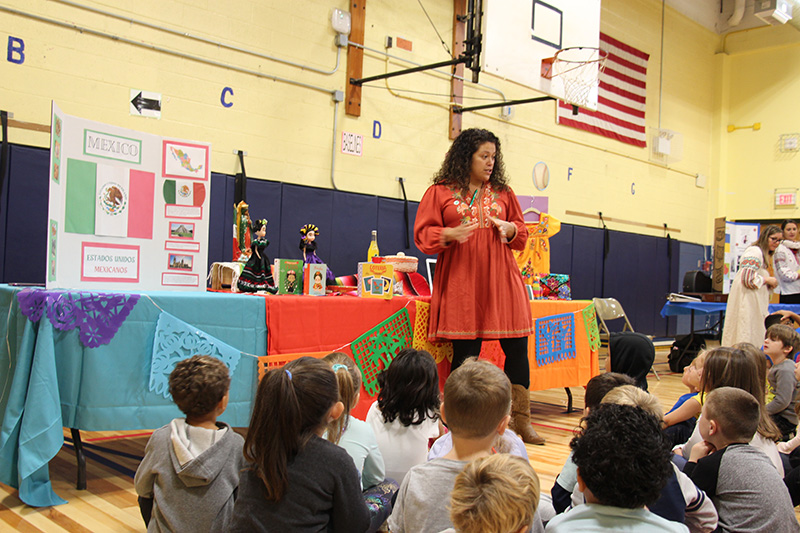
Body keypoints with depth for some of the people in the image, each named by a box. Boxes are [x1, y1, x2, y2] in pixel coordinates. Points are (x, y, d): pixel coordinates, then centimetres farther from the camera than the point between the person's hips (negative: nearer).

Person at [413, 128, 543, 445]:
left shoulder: (503, 193, 16)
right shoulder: (440, 192, 6)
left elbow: (521, 233, 18)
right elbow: (423, 234, 2)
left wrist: (510, 229, -5)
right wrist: (448, 234, -17)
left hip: (500, 280, 4)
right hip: (461, 282, -3)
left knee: (517, 347, 1)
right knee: (465, 351, -2)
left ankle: (521, 421, 13)